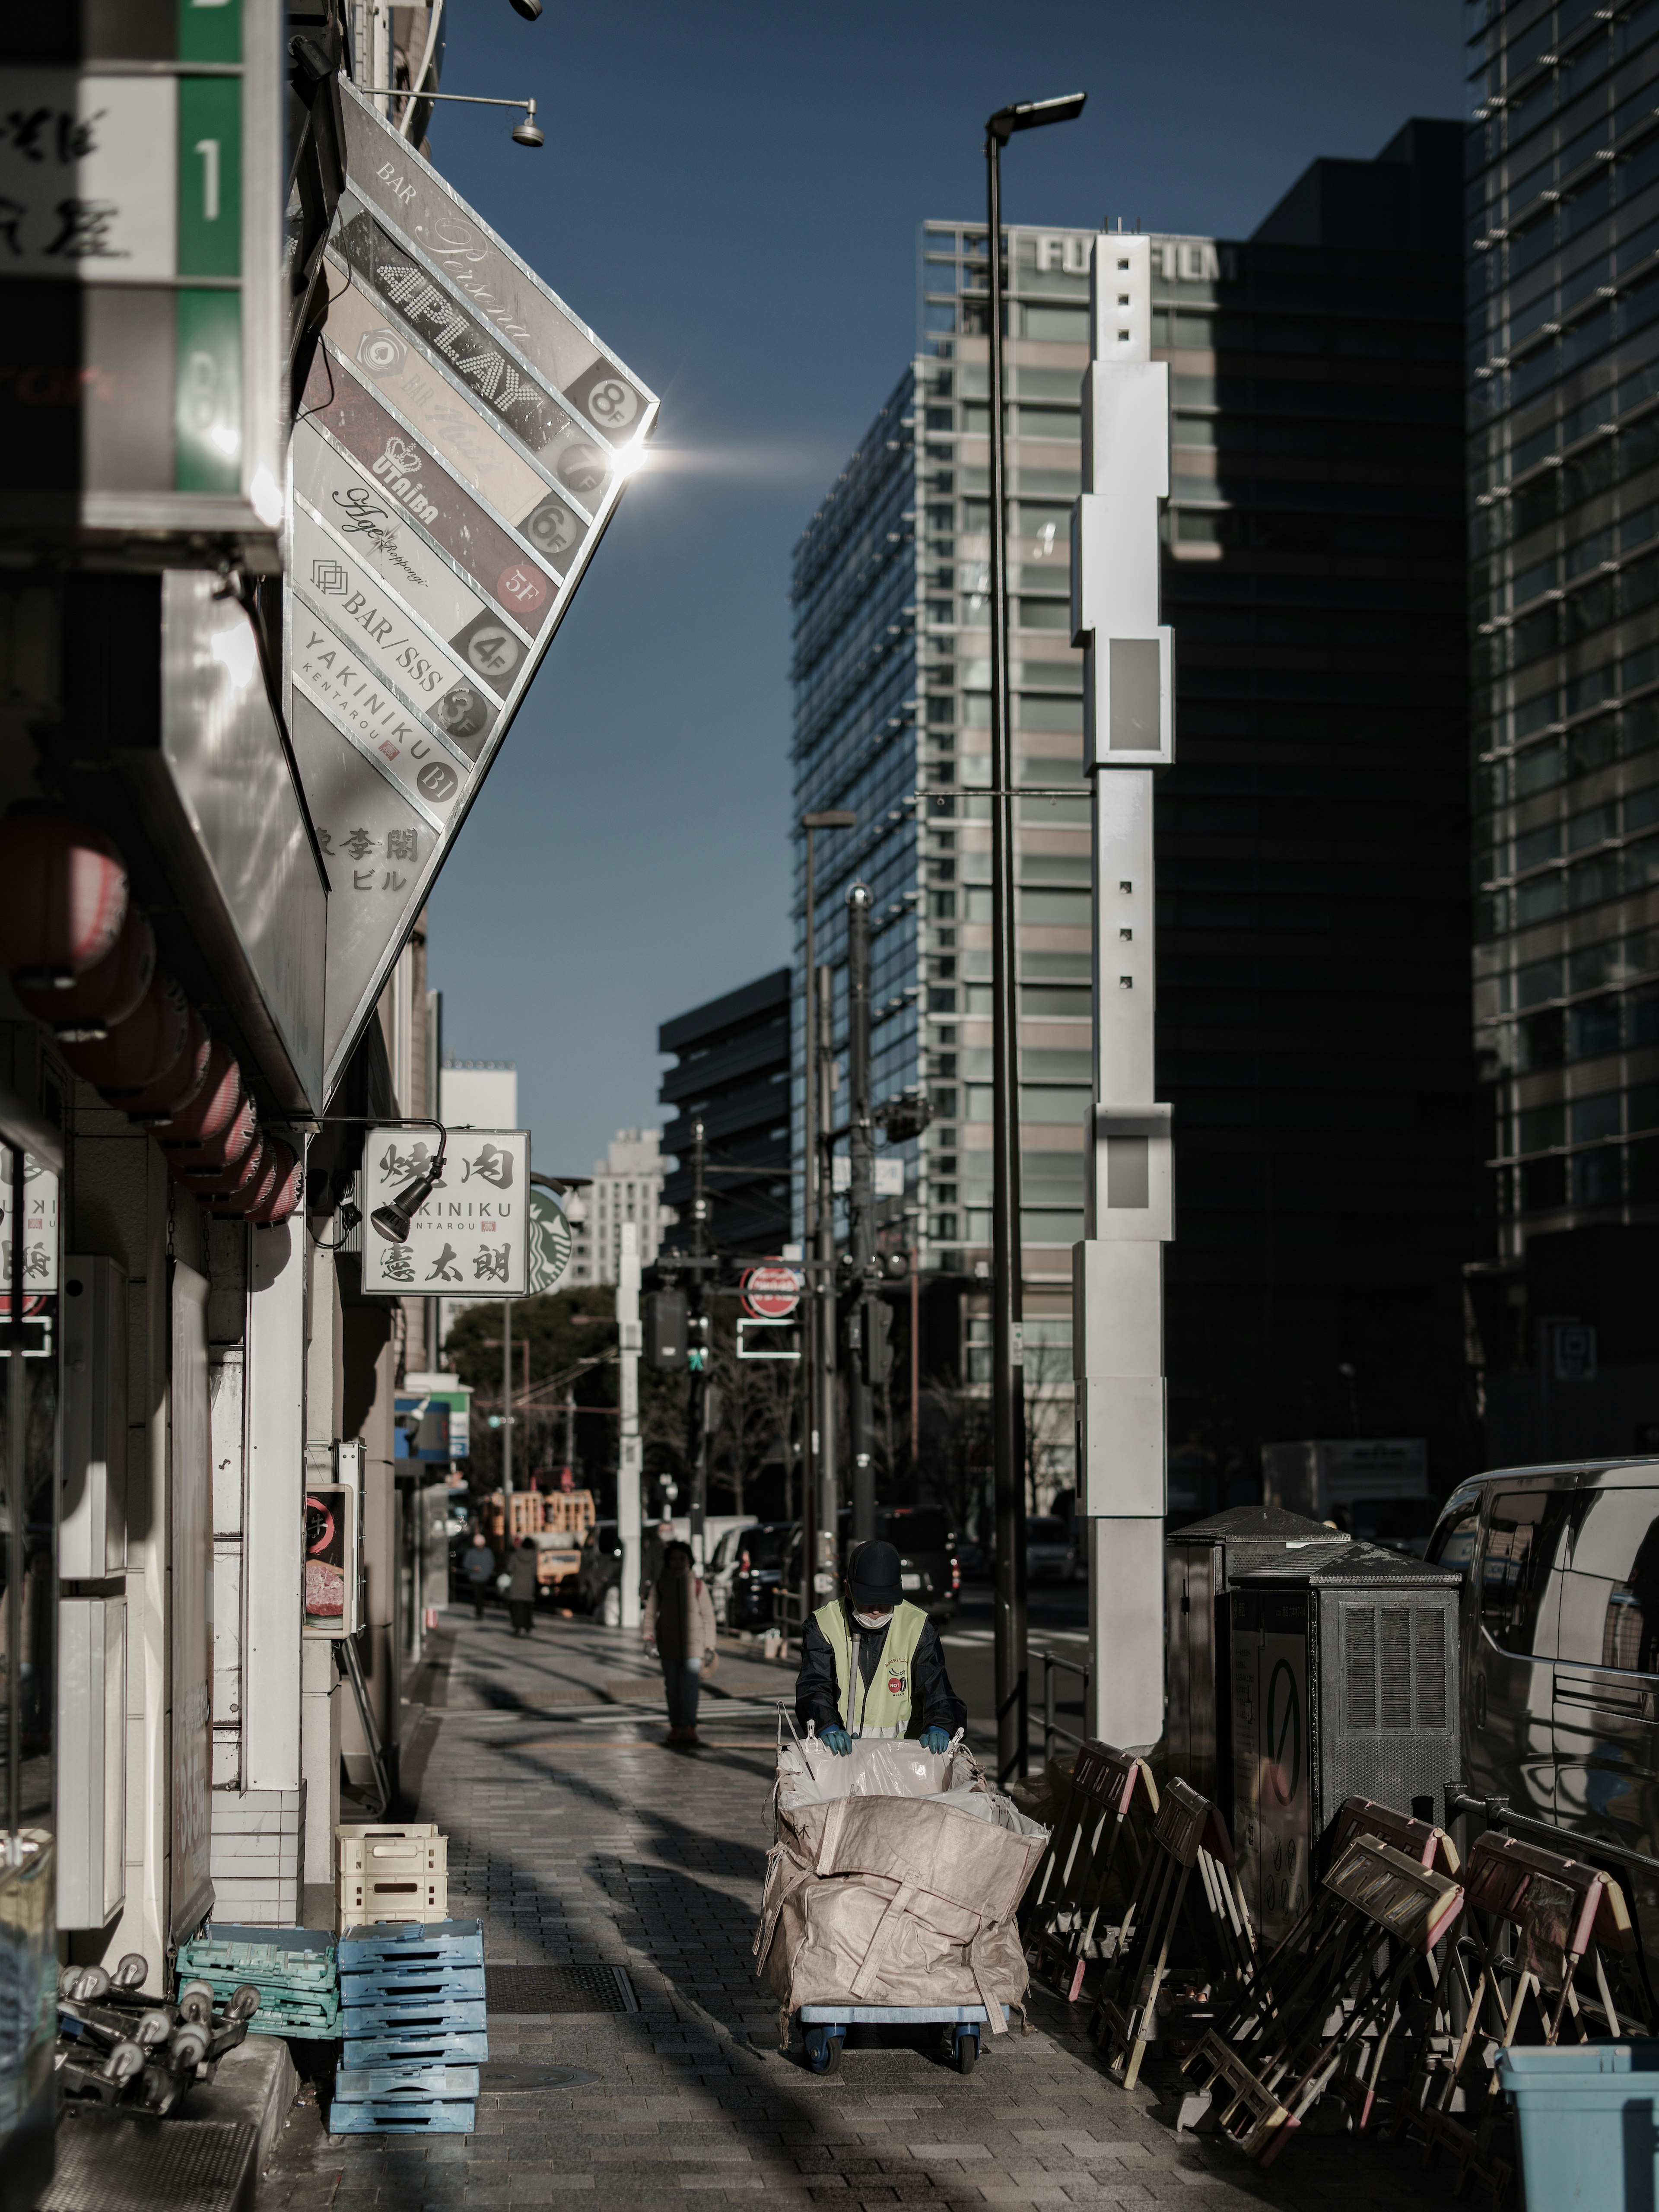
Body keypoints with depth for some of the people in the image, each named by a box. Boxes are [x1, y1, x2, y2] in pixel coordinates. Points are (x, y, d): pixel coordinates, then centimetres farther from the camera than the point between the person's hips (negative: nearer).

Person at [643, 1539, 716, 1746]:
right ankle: (676, 1727, 14)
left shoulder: (698, 1585, 3)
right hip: (668, 1642, 2)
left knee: (690, 1684, -13)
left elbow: (708, 1616, 5)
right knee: (673, 1686, 6)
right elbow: (651, 1612, 7)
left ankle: (690, 1727, -12)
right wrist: (649, 1638, -7)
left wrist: (709, 1647, 2)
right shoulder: (661, 1584, 7)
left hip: (693, 1643, -2)